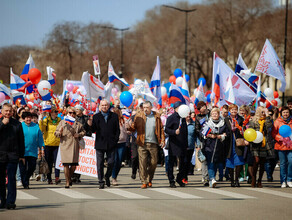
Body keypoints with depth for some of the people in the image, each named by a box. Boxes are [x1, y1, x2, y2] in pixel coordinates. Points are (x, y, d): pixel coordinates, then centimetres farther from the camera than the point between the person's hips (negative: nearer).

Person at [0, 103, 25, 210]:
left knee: (11, 179, -6)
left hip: (13, 155, -1)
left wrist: (21, 155, 9)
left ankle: (10, 201, -7)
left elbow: (21, 140, 11)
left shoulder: (17, 124, 8)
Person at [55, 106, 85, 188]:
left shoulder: (78, 124, 11)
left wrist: (79, 135, 1)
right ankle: (67, 182, 3)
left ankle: (69, 178, 27)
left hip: (74, 145, 2)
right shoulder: (62, 122, 8)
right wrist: (60, 132, -13)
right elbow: (56, 133, 9)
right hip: (65, 145, -2)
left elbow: (83, 132, 22)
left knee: (74, 165, 0)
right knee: (66, 164, -6)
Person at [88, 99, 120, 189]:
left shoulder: (114, 116, 8)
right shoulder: (96, 116, 7)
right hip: (100, 144, 0)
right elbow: (93, 130, 2)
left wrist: (115, 140, -2)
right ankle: (101, 182, 8)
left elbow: (117, 130, 8)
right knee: (100, 164, 1)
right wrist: (90, 125, -19)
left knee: (111, 162, -2)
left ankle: (107, 176, 23)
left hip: (111, 144, 0)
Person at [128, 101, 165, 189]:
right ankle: (144, 182, -1)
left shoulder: (156, 116, 7)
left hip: (153, 144, 1)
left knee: (153, 162, 4)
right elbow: (134, 127, 2)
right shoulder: (139, 116, 6)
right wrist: (129, 128, -20)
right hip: (142, 144, -1)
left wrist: (162, 140, 1)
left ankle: (149, 180, 21)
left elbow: (161, 129, 9)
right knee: (142, 163, -5)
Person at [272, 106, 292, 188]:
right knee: (283, 163, 2)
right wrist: (280, 138, -11)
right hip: (281, 145, -1)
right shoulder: (277, 121, 3)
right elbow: (273, 133, 2)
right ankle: (283, 181, 12)